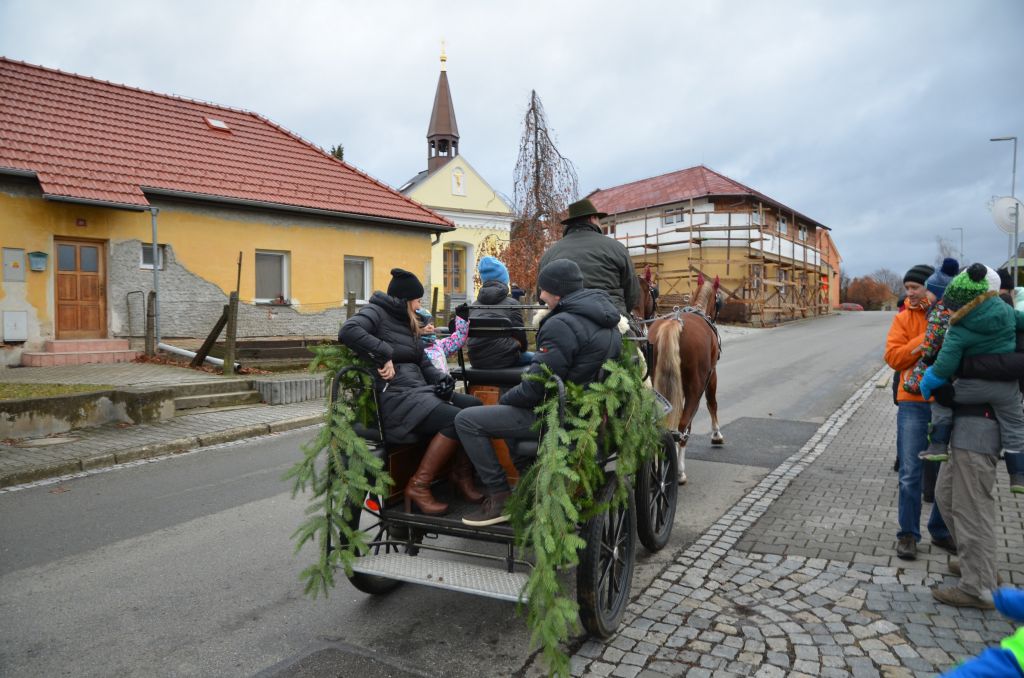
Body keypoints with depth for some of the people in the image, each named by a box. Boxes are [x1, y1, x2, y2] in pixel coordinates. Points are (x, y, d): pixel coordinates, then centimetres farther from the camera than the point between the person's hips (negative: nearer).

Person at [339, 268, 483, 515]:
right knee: (456, 419, -26)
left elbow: (423, 363, 23)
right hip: (396, 396, -9)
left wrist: (442, 379, 3)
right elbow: (348, 331, -23)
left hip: (420, 389, 9)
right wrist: (384, 355, -21)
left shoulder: (406, 322, 25)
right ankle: (418, 486, -15)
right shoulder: (376, 312, -1)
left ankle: (462, 473, 3)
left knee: (474, 407, -6)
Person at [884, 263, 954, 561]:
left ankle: (941, 530, 30)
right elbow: (893, 357, -9)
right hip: (915, 404, -1)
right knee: (910, 474, 2)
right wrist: (929, 337, -15)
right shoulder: (905, 318, 1)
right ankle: (908, 534, 14)